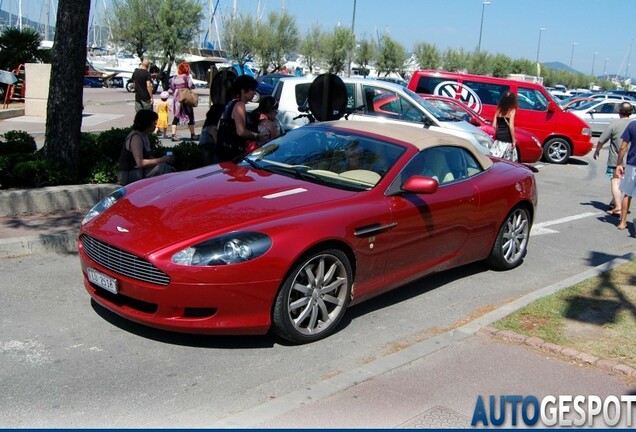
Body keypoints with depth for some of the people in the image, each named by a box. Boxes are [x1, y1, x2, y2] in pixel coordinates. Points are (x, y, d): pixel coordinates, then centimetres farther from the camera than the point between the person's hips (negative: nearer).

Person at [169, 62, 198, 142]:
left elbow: (171, 87, 6)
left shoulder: (175, 77, 4)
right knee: (190, 115, 9)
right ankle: (192, 134, 15)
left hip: (176, 98, 4)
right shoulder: (187, 77, -11)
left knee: (176, 116, 6)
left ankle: (173, 134, -5)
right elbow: (191, 86, -18)